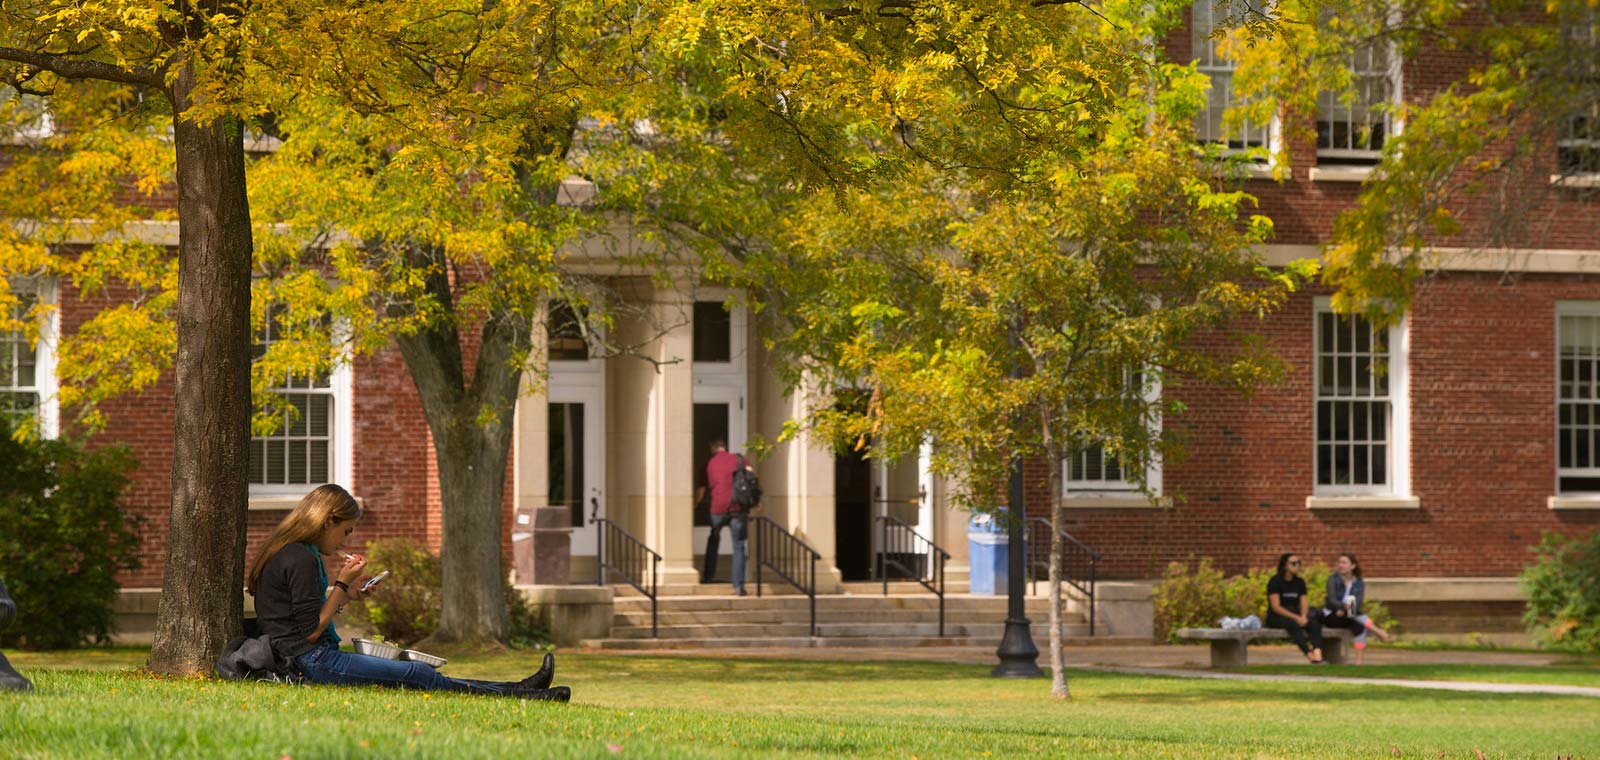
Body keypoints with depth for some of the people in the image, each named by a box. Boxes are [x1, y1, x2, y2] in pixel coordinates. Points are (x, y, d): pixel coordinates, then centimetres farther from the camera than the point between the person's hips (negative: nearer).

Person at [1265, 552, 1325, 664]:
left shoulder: (1299, 582, 11)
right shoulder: (1275, 582, -7)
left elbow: (1304, 603, 5)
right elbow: (1276, 607, -14)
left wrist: (1303, 617, -18)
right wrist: (1296, 618, -22)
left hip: (1295, 616, 5)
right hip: (1275, 617, -5)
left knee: (1315, 623, -24)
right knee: (1293, 624, -38)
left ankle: (1317, 654, -46)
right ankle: (1309, 655, -48)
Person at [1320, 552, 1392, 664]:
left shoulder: (1359, 583, 3)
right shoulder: (1333, 580, -3)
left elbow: (1359, 604, -11)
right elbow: (1332, 600, -16)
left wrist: (1343, 611, -30)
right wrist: (1345, 606, -38)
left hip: (1346, 616, 2)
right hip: (1331, 616, -2)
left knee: (1360, 627, -32)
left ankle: (1358, 660, -39)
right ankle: (1377, 631, -34)